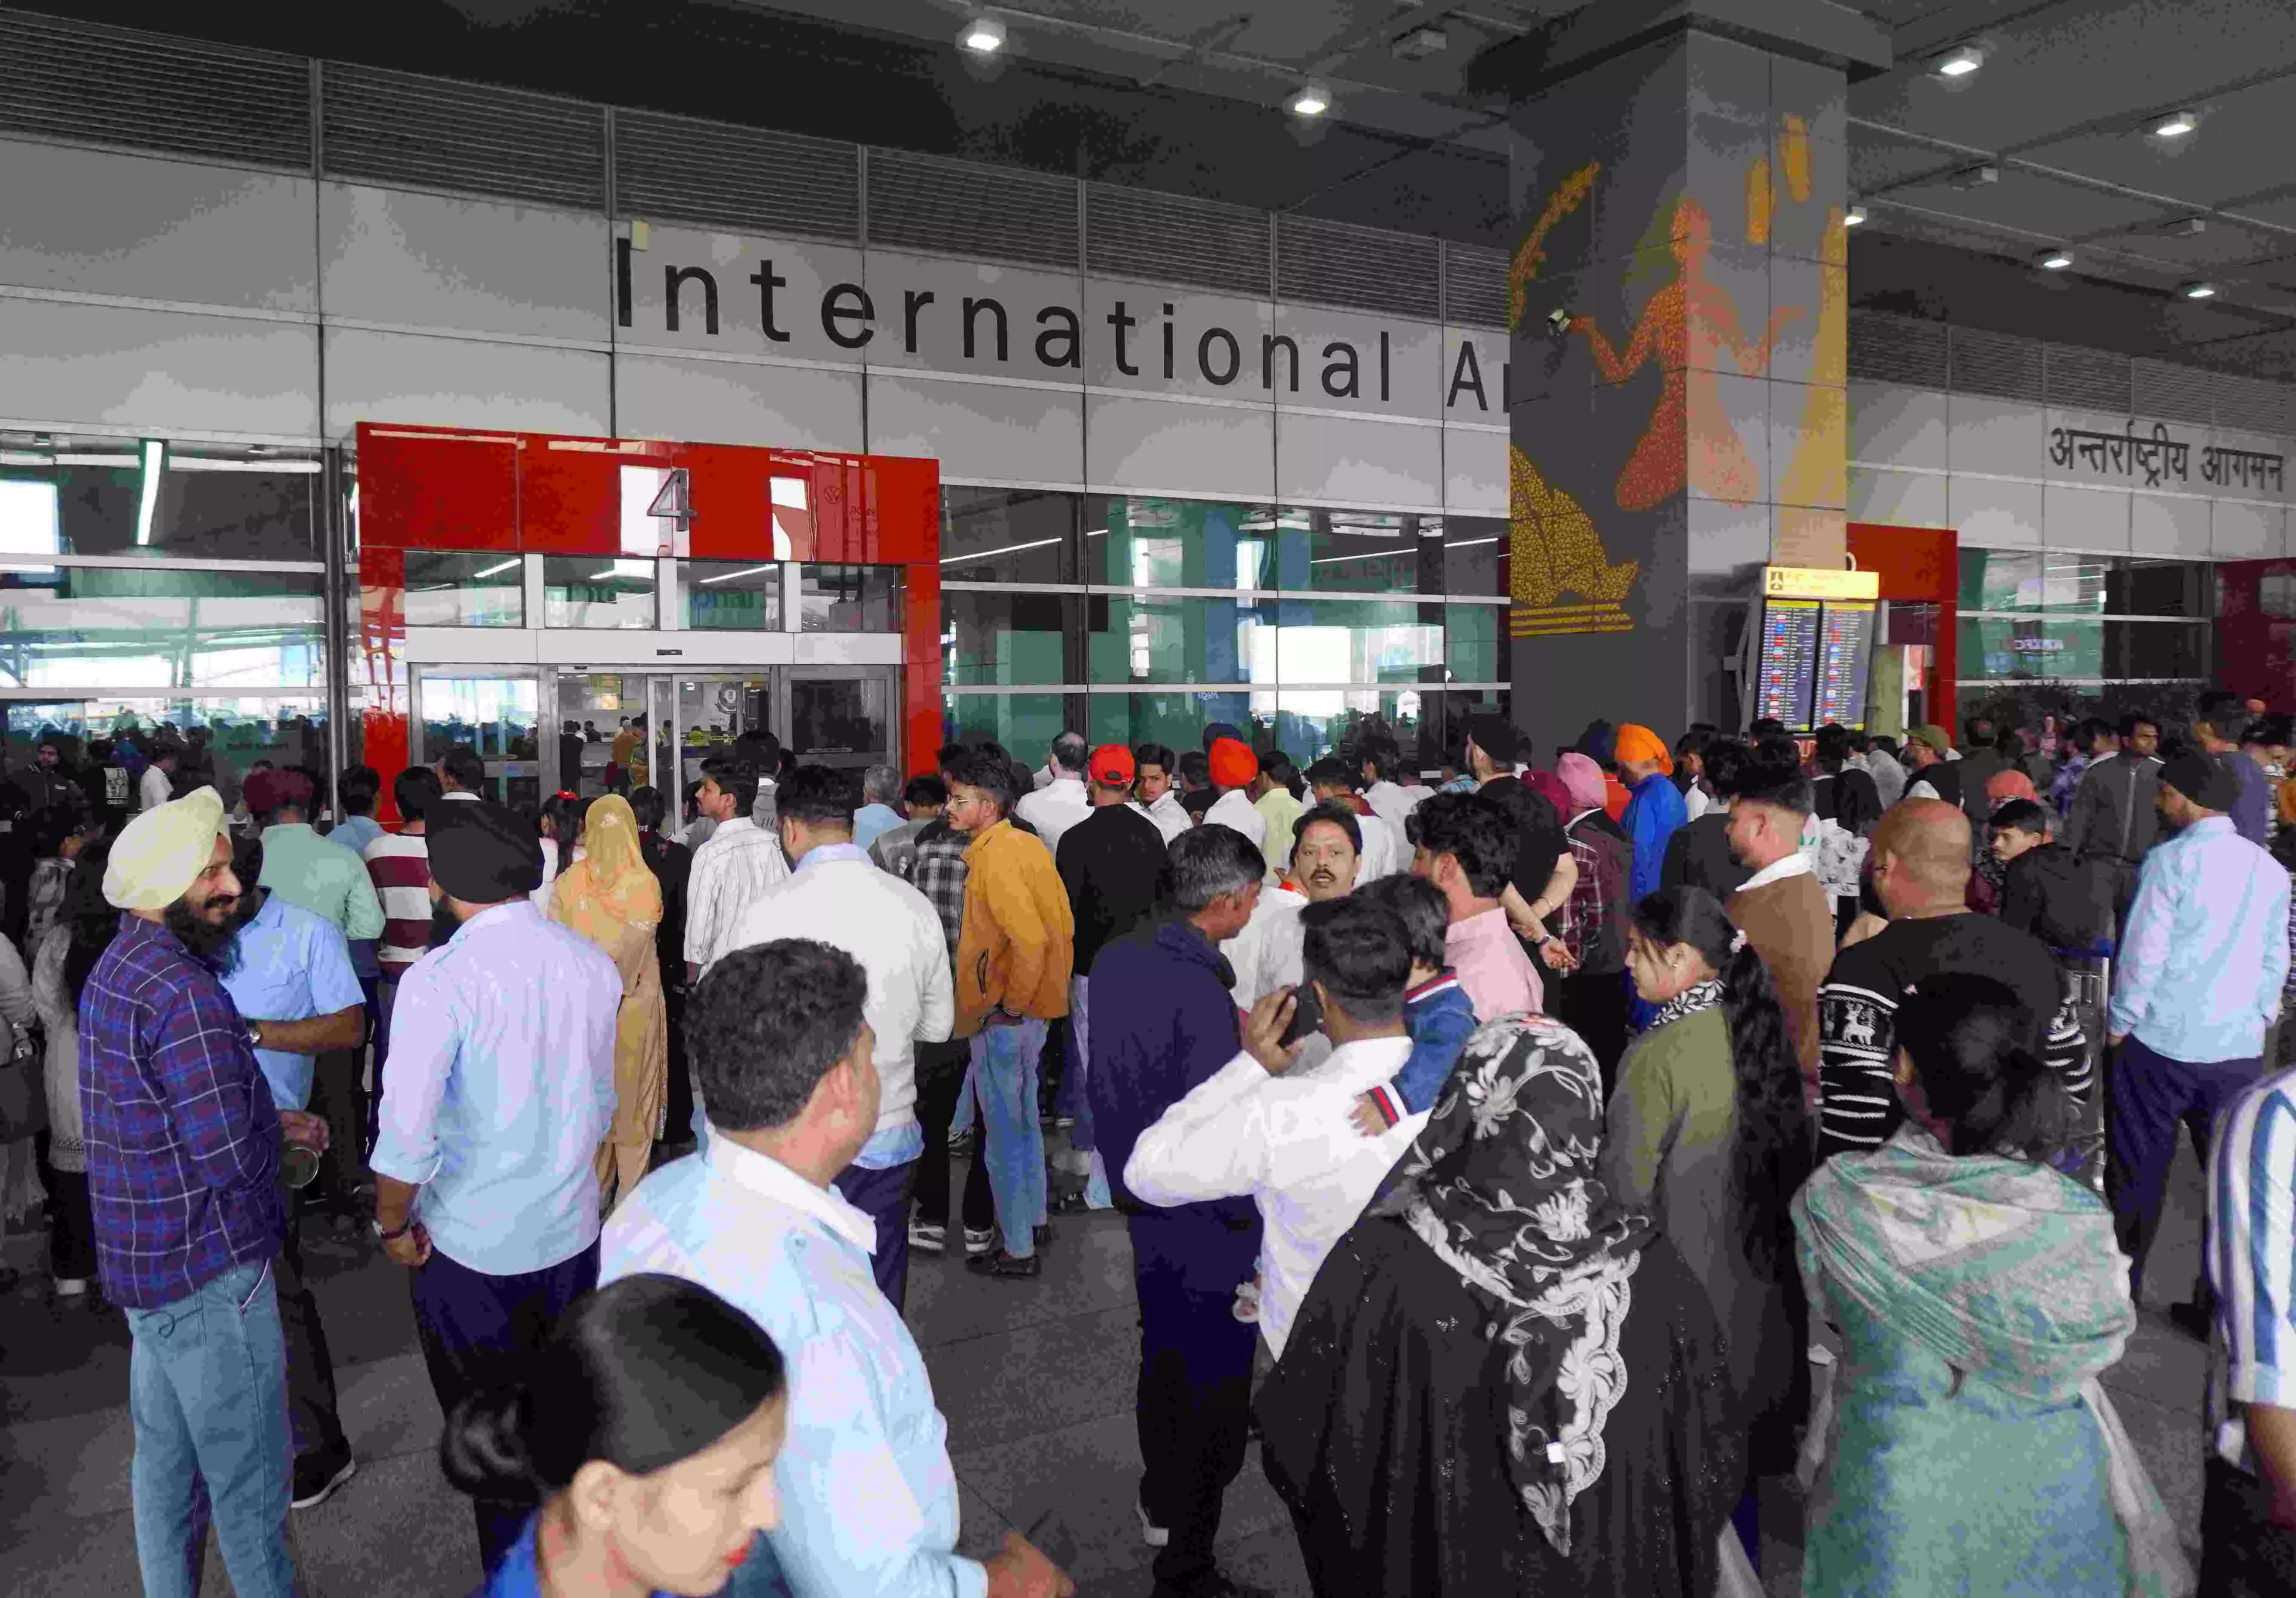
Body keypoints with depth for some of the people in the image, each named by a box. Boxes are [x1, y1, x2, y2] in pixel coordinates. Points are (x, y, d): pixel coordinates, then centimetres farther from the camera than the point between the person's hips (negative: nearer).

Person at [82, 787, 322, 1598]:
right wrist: (270, 1133, -5)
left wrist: (268, 1120, 9)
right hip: (211, 1271, -10)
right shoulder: (183, 992, -25)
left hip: (145, 1262, 10)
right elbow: (233, 1159, -25)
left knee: (166, 1460, 23)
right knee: (251, 1478, 6)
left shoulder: (117, 968, 7)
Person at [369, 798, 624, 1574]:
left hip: (472, 1247, -4)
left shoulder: (441, 980, -20)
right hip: (573, 1234, 5)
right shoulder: (593, 964, -4)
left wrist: (394, 1224, -5)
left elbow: (407, 1137, -23)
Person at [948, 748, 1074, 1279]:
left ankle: (1018, 1251, 13)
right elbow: (1062, 924, 11)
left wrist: (1010, 1005, -19)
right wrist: (1049, 989, 15)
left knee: (1004, 1134, 2)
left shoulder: (994, 858, -20)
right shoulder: (1030, 845, 7)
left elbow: (1030, 939, -29)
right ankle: (1031, 1220, 37)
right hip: (1034, 1009, 9)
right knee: (1024, 1120, 22)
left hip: (1001, 1017, -9)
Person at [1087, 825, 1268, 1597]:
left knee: (1164, 1353, 26)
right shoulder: (1201, 996, -29)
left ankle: (1161, 1502, 47)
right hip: (1203, 1222, -8)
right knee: (1214, 1382, 7)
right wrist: (1251, 1213, -12)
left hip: (1140, 1197, 9)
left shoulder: (1118, 958, -3)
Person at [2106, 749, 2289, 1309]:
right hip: (2239, 1049, 4)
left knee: (2138, 1169, 8)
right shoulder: (2269, 870, 4)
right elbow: (2276, 959, 11)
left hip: (2162, 1042, -4)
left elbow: (2143, 952, -12)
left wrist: (2119, 1024, -1)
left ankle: (2121, 1288, 18)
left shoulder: (2171, 861, -12)